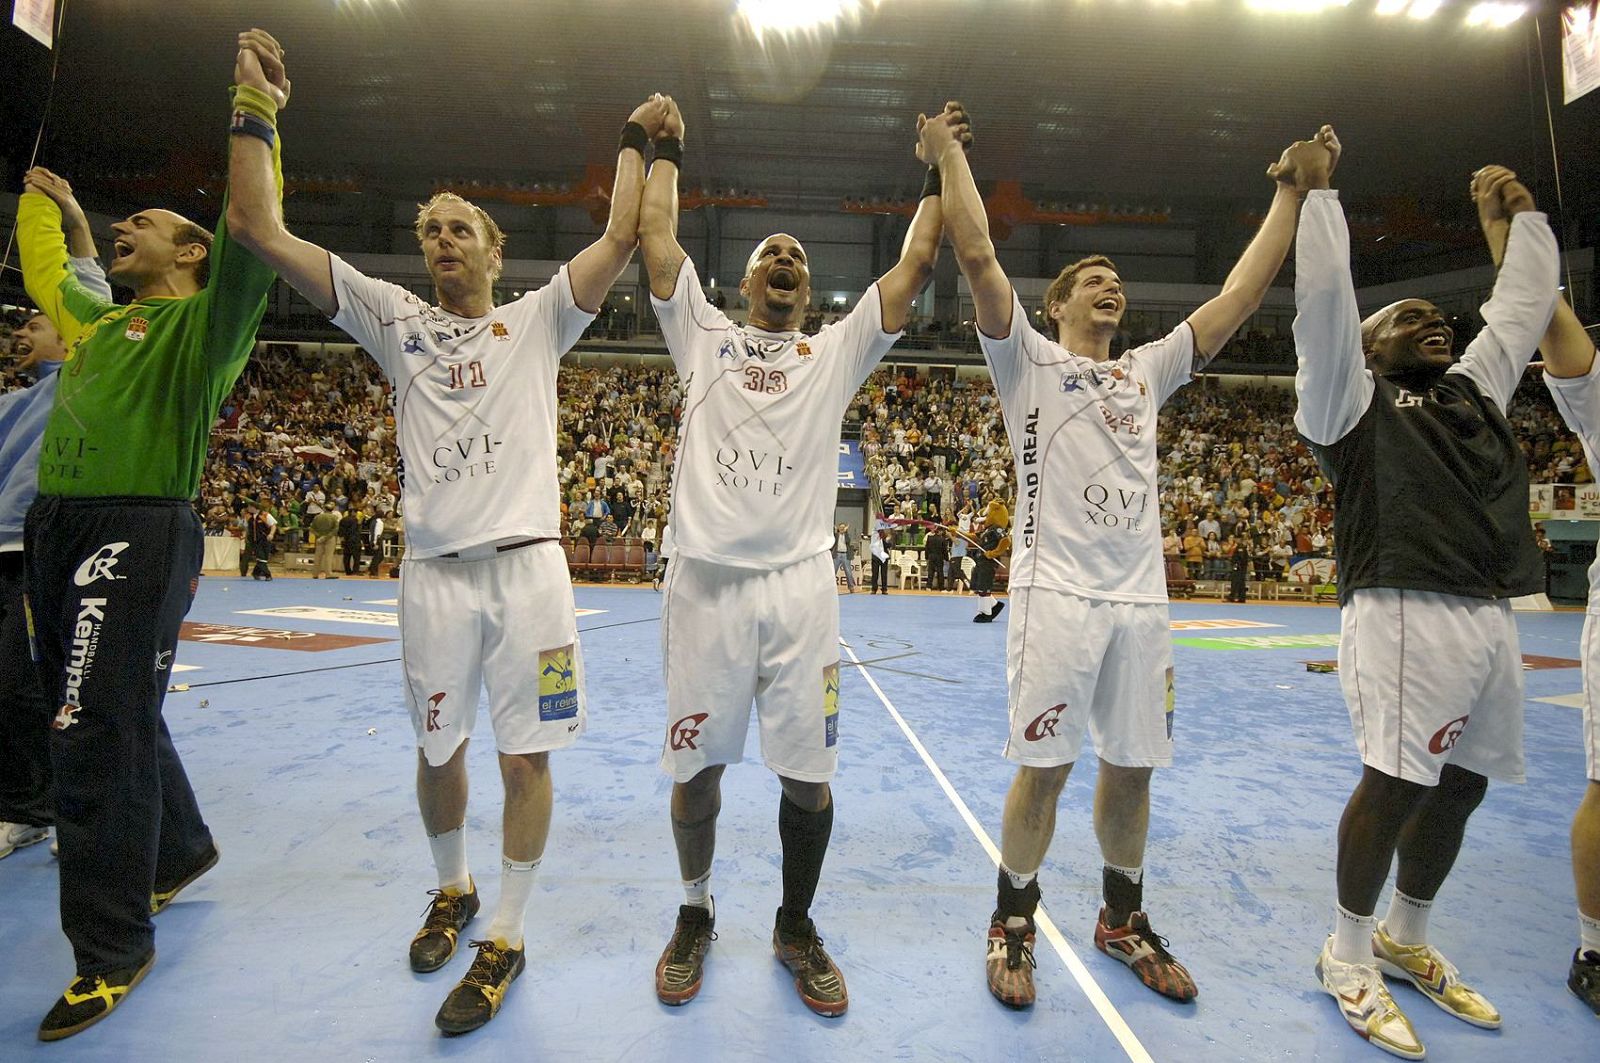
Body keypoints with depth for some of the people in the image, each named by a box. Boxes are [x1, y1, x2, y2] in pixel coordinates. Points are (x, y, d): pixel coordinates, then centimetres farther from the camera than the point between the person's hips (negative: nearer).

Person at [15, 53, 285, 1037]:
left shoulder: (203, 321, 0)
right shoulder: (96, 319, 23)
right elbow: (46, 274, 45)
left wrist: (252, 113, -12)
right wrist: (40, 203, 52)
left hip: (140, 535, -8)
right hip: (60, 532, 9)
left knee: (100, 740, -9)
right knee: (116, 723, 18)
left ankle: (114, 949, 2)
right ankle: (182, 849, 38)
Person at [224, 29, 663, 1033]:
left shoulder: (537, 319, 9)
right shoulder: (394, 316, 12)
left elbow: (620, 240, 0)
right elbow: (260, 228, 8)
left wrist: (636, 141, 4)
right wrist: (256, 104, 8)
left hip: (527, 563, -2)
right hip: (435, 570, 2)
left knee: (526, 755, 1)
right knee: (438, 750, 13)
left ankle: (507, 935, 16)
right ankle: (453, 888, 39)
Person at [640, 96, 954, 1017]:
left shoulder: (838, 352, 15)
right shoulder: (704, 337, 15)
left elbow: (916, 262, 13)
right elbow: (657, 235, 15)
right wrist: (668, 148, 26)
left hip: (801, 582, 0)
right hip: (706, 579, 0)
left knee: (809, 775, 4)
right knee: (696, 769, 7)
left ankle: (797, 927, 27)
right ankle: (696, 914, 32)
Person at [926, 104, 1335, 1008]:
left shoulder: (1148, 372, 20)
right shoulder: (1030, 359, 7)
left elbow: (1243, 293, 20)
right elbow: (977, 255, -2)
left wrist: (1293, 189, 22)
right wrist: (949, 154, 4)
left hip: (1143, 596, 5)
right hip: (1058, 589, -5)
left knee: (1133, 766, 11)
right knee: (1046, 767, -2)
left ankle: (1124, 918, 31)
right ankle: (1014, 923, 18)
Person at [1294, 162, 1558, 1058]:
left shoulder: (1476, 388, 23)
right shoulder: (1354, 398, 2)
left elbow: (1526, 303, 31)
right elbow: (1325, 292, -6)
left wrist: (1521, 213, 33)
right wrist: (1316, 191, 0)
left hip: (1493, 615, 8)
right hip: (1408, 613, -8)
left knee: (1461, 785, 12)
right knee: (1396, 785, -9)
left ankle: (1407, 942, 30)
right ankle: (1349, 957, 8)